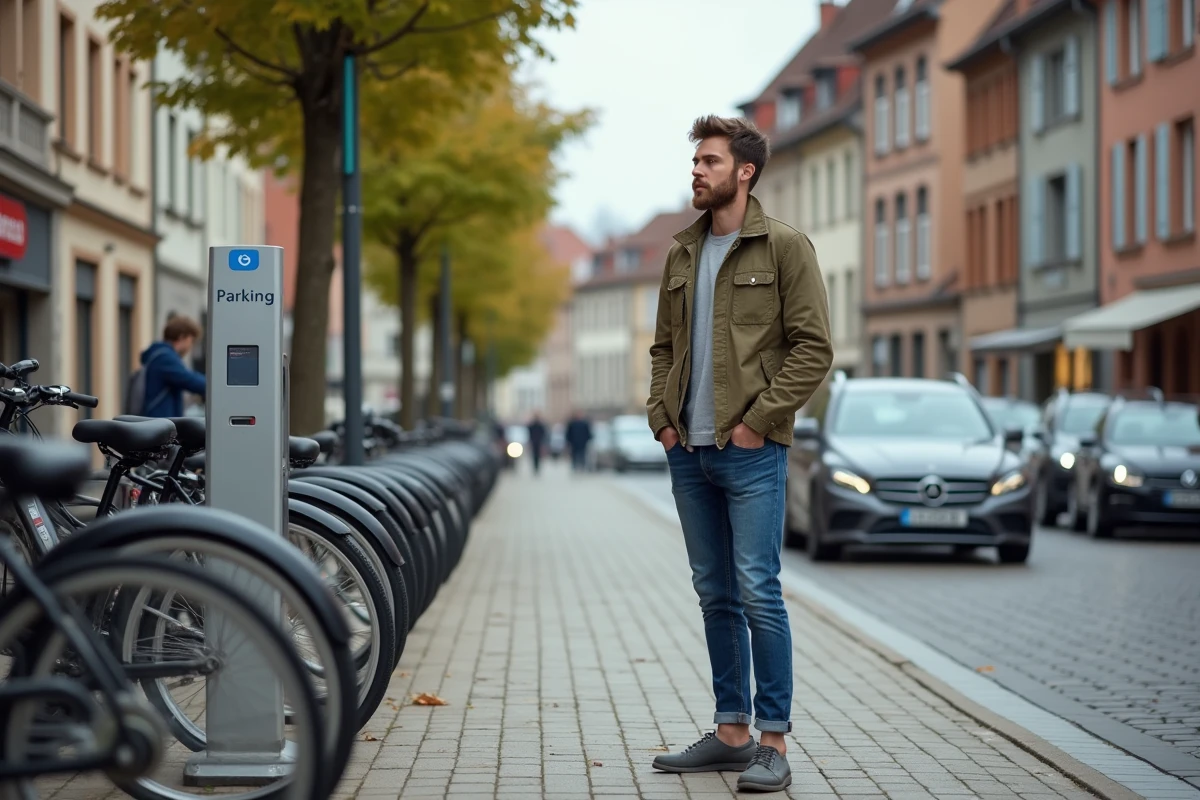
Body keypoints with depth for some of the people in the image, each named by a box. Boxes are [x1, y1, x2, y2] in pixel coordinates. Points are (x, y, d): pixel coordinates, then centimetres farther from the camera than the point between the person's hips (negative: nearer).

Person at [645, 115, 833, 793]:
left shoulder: (785, 247, -4)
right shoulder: (683, 254, 15)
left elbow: (814, 348, -9)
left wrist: (758, 418, -13)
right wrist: (662, 415, 7)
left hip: (751, 451, -6)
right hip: (689, 453, 7)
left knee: (758, 591, -8)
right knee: (716, 594, 11)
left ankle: (774, 742, -1)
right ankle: (732, 732, 18)